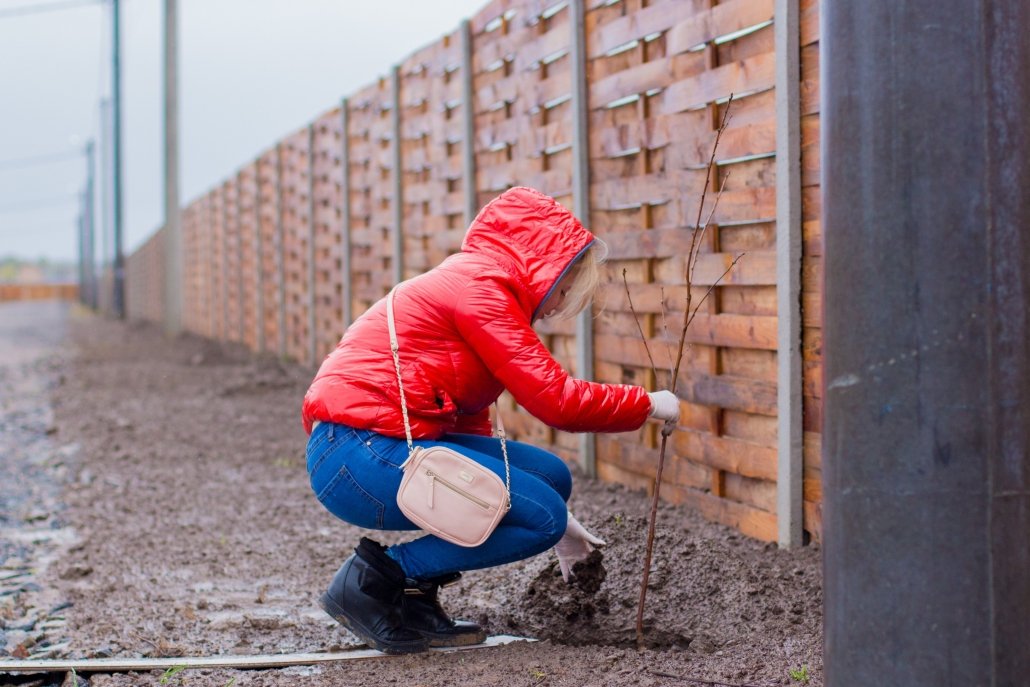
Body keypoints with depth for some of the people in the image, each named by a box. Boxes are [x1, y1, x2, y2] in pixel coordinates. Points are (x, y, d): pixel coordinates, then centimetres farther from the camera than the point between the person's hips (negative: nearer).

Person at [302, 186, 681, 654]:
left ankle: (414, 598, 8)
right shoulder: (476, 286, -10)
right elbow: (555, 400, -15)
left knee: (550, 478, 7)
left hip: (388, 447, 10)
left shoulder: (473, 287, 20)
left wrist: (556, 523, 26)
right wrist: (647, 405, 1)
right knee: (542, 516, -12)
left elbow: (470, 423, 24)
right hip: (358, 453, -10)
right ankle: (374, 579, -6)